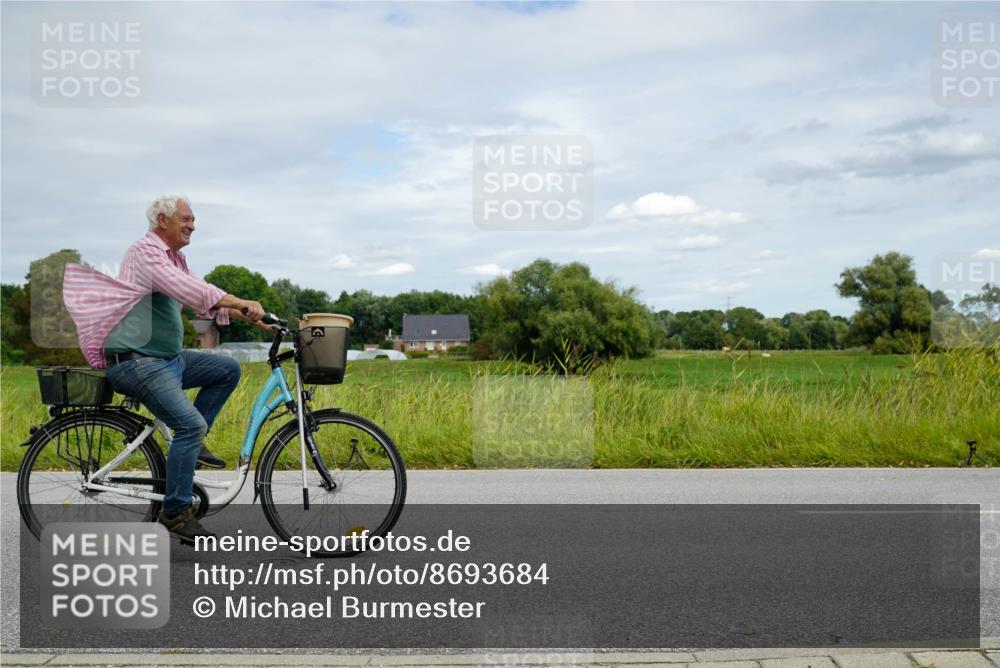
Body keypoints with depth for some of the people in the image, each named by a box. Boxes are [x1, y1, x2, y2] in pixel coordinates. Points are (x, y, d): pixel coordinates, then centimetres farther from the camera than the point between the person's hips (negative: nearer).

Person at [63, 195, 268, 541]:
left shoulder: (175, 258, 15)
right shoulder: (144, 251, -14)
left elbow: (200, 298, 17)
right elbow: (187, 289, -28)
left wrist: (245, 314, 3)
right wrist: (241, 302, -33)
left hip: (169, 357, 10)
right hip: (137, 362, -10)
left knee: (228, 369, 7)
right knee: (191, 424, -19)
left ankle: (191, 444, 11)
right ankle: (175, 512, -7)